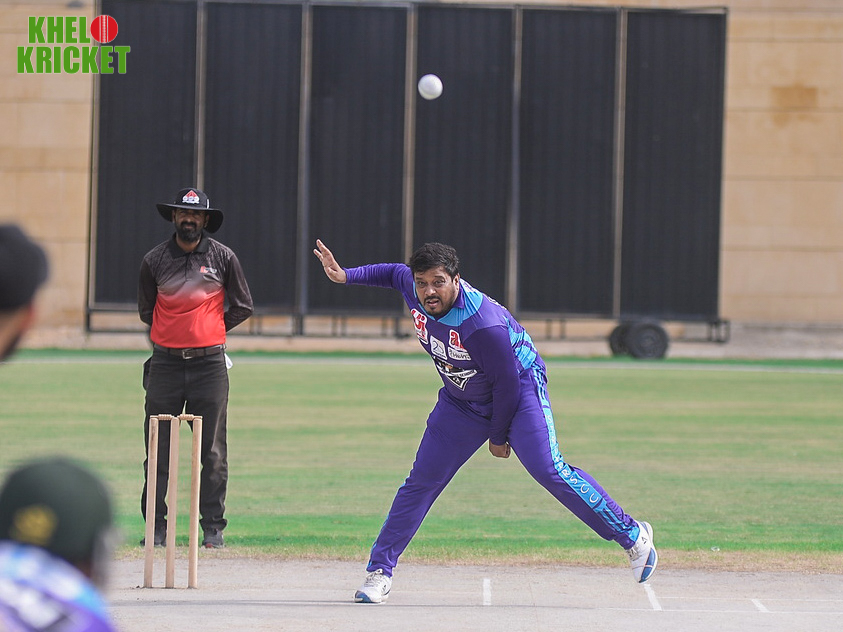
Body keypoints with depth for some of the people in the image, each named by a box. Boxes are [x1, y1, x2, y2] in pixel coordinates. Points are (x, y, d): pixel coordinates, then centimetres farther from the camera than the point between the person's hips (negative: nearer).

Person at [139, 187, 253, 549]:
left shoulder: (223, 258, 3)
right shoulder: (155, 260, 5)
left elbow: (242, 307, 11)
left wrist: (210, 330, 9)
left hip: (209, 361, -1)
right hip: (166, 363, 1)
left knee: (213, 451, 0)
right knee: (158, 450, 0)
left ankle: (213, 528, 5)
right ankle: (156, 527, 6)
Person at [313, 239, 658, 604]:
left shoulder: (483, 325, -36)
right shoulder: (414, 291, -16)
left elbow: (507, 383, -24)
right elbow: (394, 273, 11)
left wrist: (498, 435, -13)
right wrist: (346, 276, 1)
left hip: (520, 389, -6)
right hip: (463, 402, 6)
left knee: (548, 470, -23)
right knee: (422, 480, 1)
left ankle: (632, 536, -14)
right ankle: (379, 571, 7)